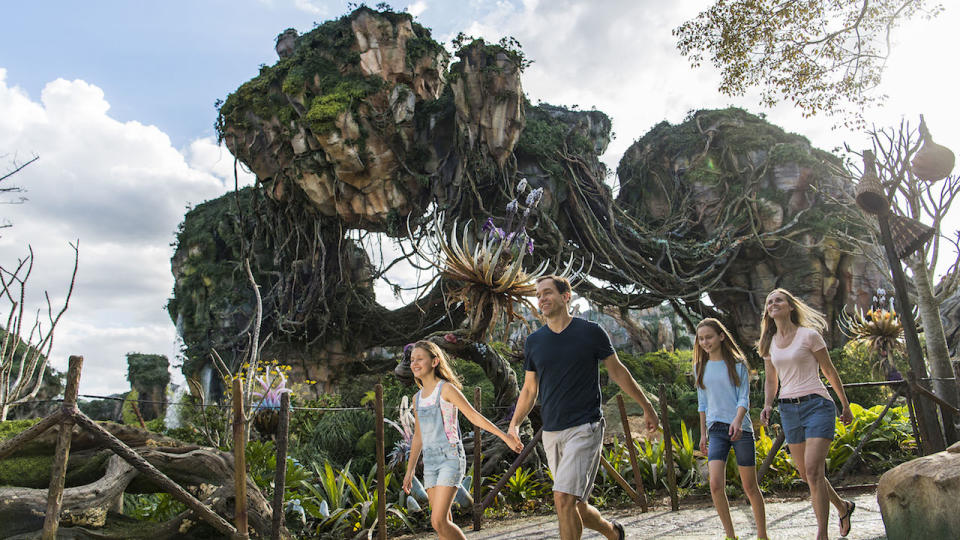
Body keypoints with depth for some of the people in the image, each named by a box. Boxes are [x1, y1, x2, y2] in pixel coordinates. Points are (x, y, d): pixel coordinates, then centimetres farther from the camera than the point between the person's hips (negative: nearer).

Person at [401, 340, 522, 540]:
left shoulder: (446, 389, -7)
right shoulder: (417, 398, 13)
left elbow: (474, 416, -8)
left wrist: (506, 437, -11)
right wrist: (410, 470, 22)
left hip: (450, 458, -7)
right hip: (430, 461, 7)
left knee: (438, 521, -13)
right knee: (444, 522, 7)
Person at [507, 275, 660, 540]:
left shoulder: (591, 332, -4)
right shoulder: (533, 341, 6)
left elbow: (617, 371, 7)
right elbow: (529, 389, 13)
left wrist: (646, 406, 11)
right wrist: (514, 423, 2)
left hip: (584, 428, -4)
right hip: (551, 432, 5)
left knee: (563, 498, -17)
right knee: (577, 507, 12)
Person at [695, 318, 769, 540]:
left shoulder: (737, 364, 0)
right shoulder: (700, 367, 10)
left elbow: (744, 398, -5)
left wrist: (737, 420, -23)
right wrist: (703, 433, 14)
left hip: (740, 428, -2)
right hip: (716, 430, 3)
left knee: (750, 487, 6)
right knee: (716, 485, -11)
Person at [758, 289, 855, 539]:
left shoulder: (809, 335, -5)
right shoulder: (769, 344, 10)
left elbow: (829, 371, 4)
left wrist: (845, 405, 9)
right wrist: (767, 405, 0)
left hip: (816, 405, -5)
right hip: (789, 410, 6)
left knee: (813, 470, -15)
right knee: (805, 473, 11)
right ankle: (843, 507, 38)